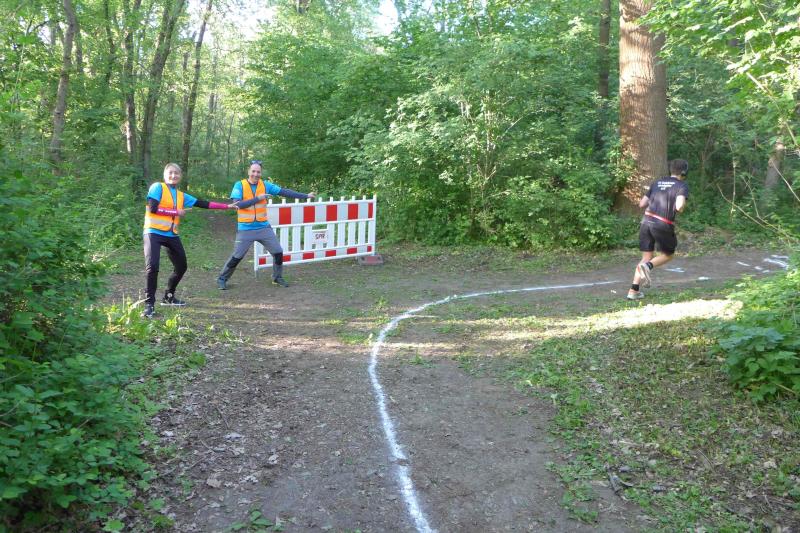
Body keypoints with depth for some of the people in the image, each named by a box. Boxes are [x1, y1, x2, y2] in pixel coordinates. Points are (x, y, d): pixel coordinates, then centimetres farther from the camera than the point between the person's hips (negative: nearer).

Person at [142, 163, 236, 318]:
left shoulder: (182, 196, 13)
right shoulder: (157, 187, -3)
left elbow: (204, 204, 11)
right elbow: (152, 208, -15)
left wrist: (227, 206, 7)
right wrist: (176, 212, -9)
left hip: (171, 235, 7)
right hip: (154, 233, -7)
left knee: (181, 266, 12)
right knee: (152, 266, -20)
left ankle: (168, 297, 32)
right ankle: (149, 304, -10)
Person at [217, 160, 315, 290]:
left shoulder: (265, 185, 0)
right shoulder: (239, 185, -7)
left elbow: (285, 192, -1)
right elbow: (237, 204, -19)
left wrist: (305, 196, -5)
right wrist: (257, 198, -20)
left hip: (264, 228, 3)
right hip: (245, 229, -3)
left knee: (278, 252, 5)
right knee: (236, 256, 0)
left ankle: (277, 278, 25)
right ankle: (222, 279, 19)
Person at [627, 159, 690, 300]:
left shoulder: (657, 183, 16)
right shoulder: (682, 186, 0)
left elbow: (642, 204, 15)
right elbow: (679, 206, -18)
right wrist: (680, 208, 5)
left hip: (646, 221, 5)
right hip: (663, 225, -5)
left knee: (647, 257, 13)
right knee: (668, 255, 18)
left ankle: (634, 290, 2)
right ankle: (647, 267, -13)